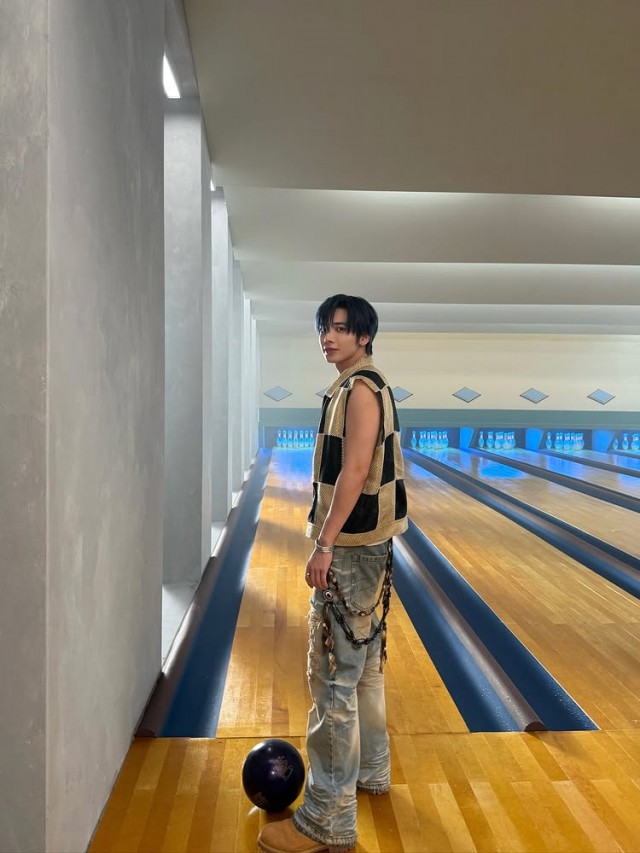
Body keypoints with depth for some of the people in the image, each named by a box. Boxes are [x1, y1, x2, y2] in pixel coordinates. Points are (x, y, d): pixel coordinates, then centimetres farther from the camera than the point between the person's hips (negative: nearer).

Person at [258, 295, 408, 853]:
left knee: (334, 676, -5)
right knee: (365, 665, 20)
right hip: (367, 544, 11)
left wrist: (325, 545, -23)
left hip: (351, 548, -11)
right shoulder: (367, 386, 15)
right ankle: (371, 771, 37)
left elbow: (354, 472, -23)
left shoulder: (359, 388, -15)